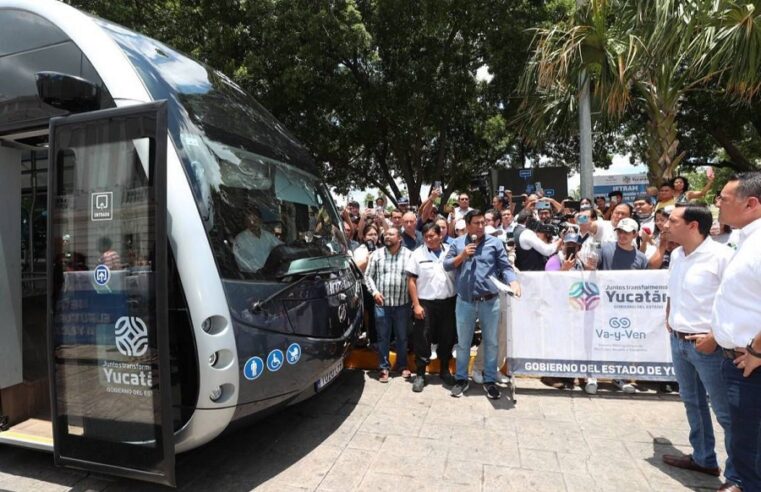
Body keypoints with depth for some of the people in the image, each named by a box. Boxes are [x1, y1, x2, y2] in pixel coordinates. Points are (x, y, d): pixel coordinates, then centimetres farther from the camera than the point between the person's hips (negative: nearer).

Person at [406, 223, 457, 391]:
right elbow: (411, 281, -3)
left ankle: (444, 370, 30)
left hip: (448, 302, 2)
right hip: (425, 303, -2)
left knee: (447, 338, 12)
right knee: (422, 340, 2)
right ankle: (420, 374, 15)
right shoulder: (418, 254, -2)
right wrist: (416, 305, -8)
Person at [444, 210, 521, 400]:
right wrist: (462, 256, -9)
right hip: (465, 301, 1)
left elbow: (505, 267, -2)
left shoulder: (495, 243, 2)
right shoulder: (458, 243, 7)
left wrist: (513, 282, -20)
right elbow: (446, 265, 5)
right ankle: (461, 379, 27)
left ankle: (490, 380, 24)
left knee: (491, 342, 10)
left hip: (490, 301, 0)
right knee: (463, 342, 12)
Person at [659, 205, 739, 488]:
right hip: (678, 341, 8)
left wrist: (715, 336, -17)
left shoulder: (721, 256, -16)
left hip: (707, 345, -8)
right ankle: (703, 458, 37)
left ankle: (737, 477, 19)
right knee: (692, 402, 20)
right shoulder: (676, 255, 7)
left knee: (725, 412, 4)